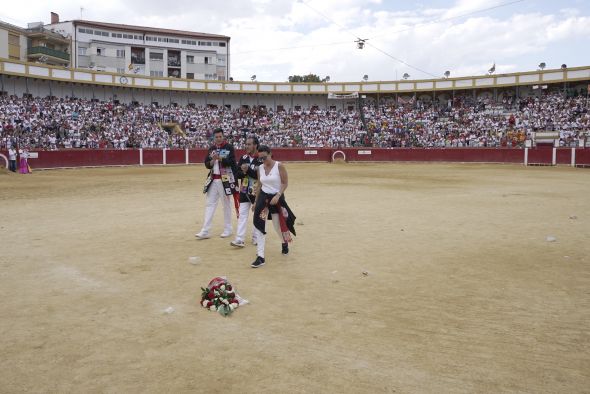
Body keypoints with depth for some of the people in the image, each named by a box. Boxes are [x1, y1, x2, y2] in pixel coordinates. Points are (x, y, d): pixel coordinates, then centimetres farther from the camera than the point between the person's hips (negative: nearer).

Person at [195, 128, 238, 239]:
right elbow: (207, 164, 7)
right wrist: (212, 161, -13)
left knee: (226, 204, 6)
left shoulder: (229, 147, -4)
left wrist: (220, 158, -28)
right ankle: (205, 231, 2)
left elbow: (232, 161, -16)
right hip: (213, 180, 5)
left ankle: (228, 229, 17)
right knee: (210, 204, 2)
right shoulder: (211, 149, 11)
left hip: (225, 179, -5)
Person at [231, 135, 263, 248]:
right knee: (242, 214, -1)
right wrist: (243, 172, -18)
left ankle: (256, 237, 23)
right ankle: (240, 239, -3)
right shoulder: (243, 158, 4)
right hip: (244, 191, 3)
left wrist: (248, 169, -24)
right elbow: (238, 174, 3)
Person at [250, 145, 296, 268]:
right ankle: (260, 257, -7)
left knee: (278, 225, 10)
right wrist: (256, 201, 11)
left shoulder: (279, 166, -12)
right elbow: (259, 185, 11)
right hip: (263, 197, 3)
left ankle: (285, 243, 47)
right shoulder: (260, 168, 2)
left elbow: (285, 183, -12)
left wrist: (278, 196, -23)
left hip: (277, 198, -3)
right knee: (258, 225, -10)